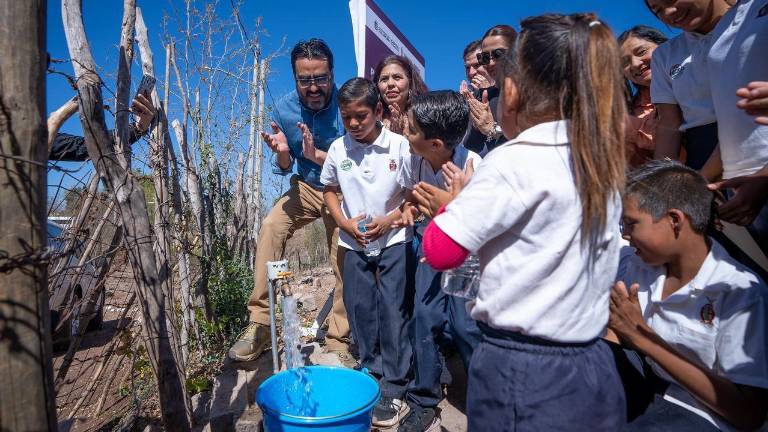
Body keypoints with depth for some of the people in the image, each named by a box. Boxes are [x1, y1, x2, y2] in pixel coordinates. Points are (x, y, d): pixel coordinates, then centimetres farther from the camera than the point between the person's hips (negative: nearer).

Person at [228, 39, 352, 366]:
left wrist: (317, 154, -31)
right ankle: (260, 324, -16)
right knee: (271, 226, -23)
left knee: (345, 265, -5)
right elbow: (284, 168, 1)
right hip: (306, 188, 2)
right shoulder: (285, 108, -8)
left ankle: (338, 342, 14)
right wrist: (282, 154, -22)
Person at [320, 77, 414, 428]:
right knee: (360, 311, 12)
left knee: (393, 313, 0)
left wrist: (388, 220, -17)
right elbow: (329, 189, 11)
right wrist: (344, 222, -4)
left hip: (393, 241, -3)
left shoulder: (399, 145, -11)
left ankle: (393, 388, 13)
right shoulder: (338, 149, -2)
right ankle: (370, 375, 32)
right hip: (354, 243, 4)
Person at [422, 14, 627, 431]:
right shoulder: (601, 162, 4)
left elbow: (439, 251, -15)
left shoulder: (512, 162, -18)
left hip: (522, 372, -7)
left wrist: (458, 196, 1)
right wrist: (466, 204, 10)